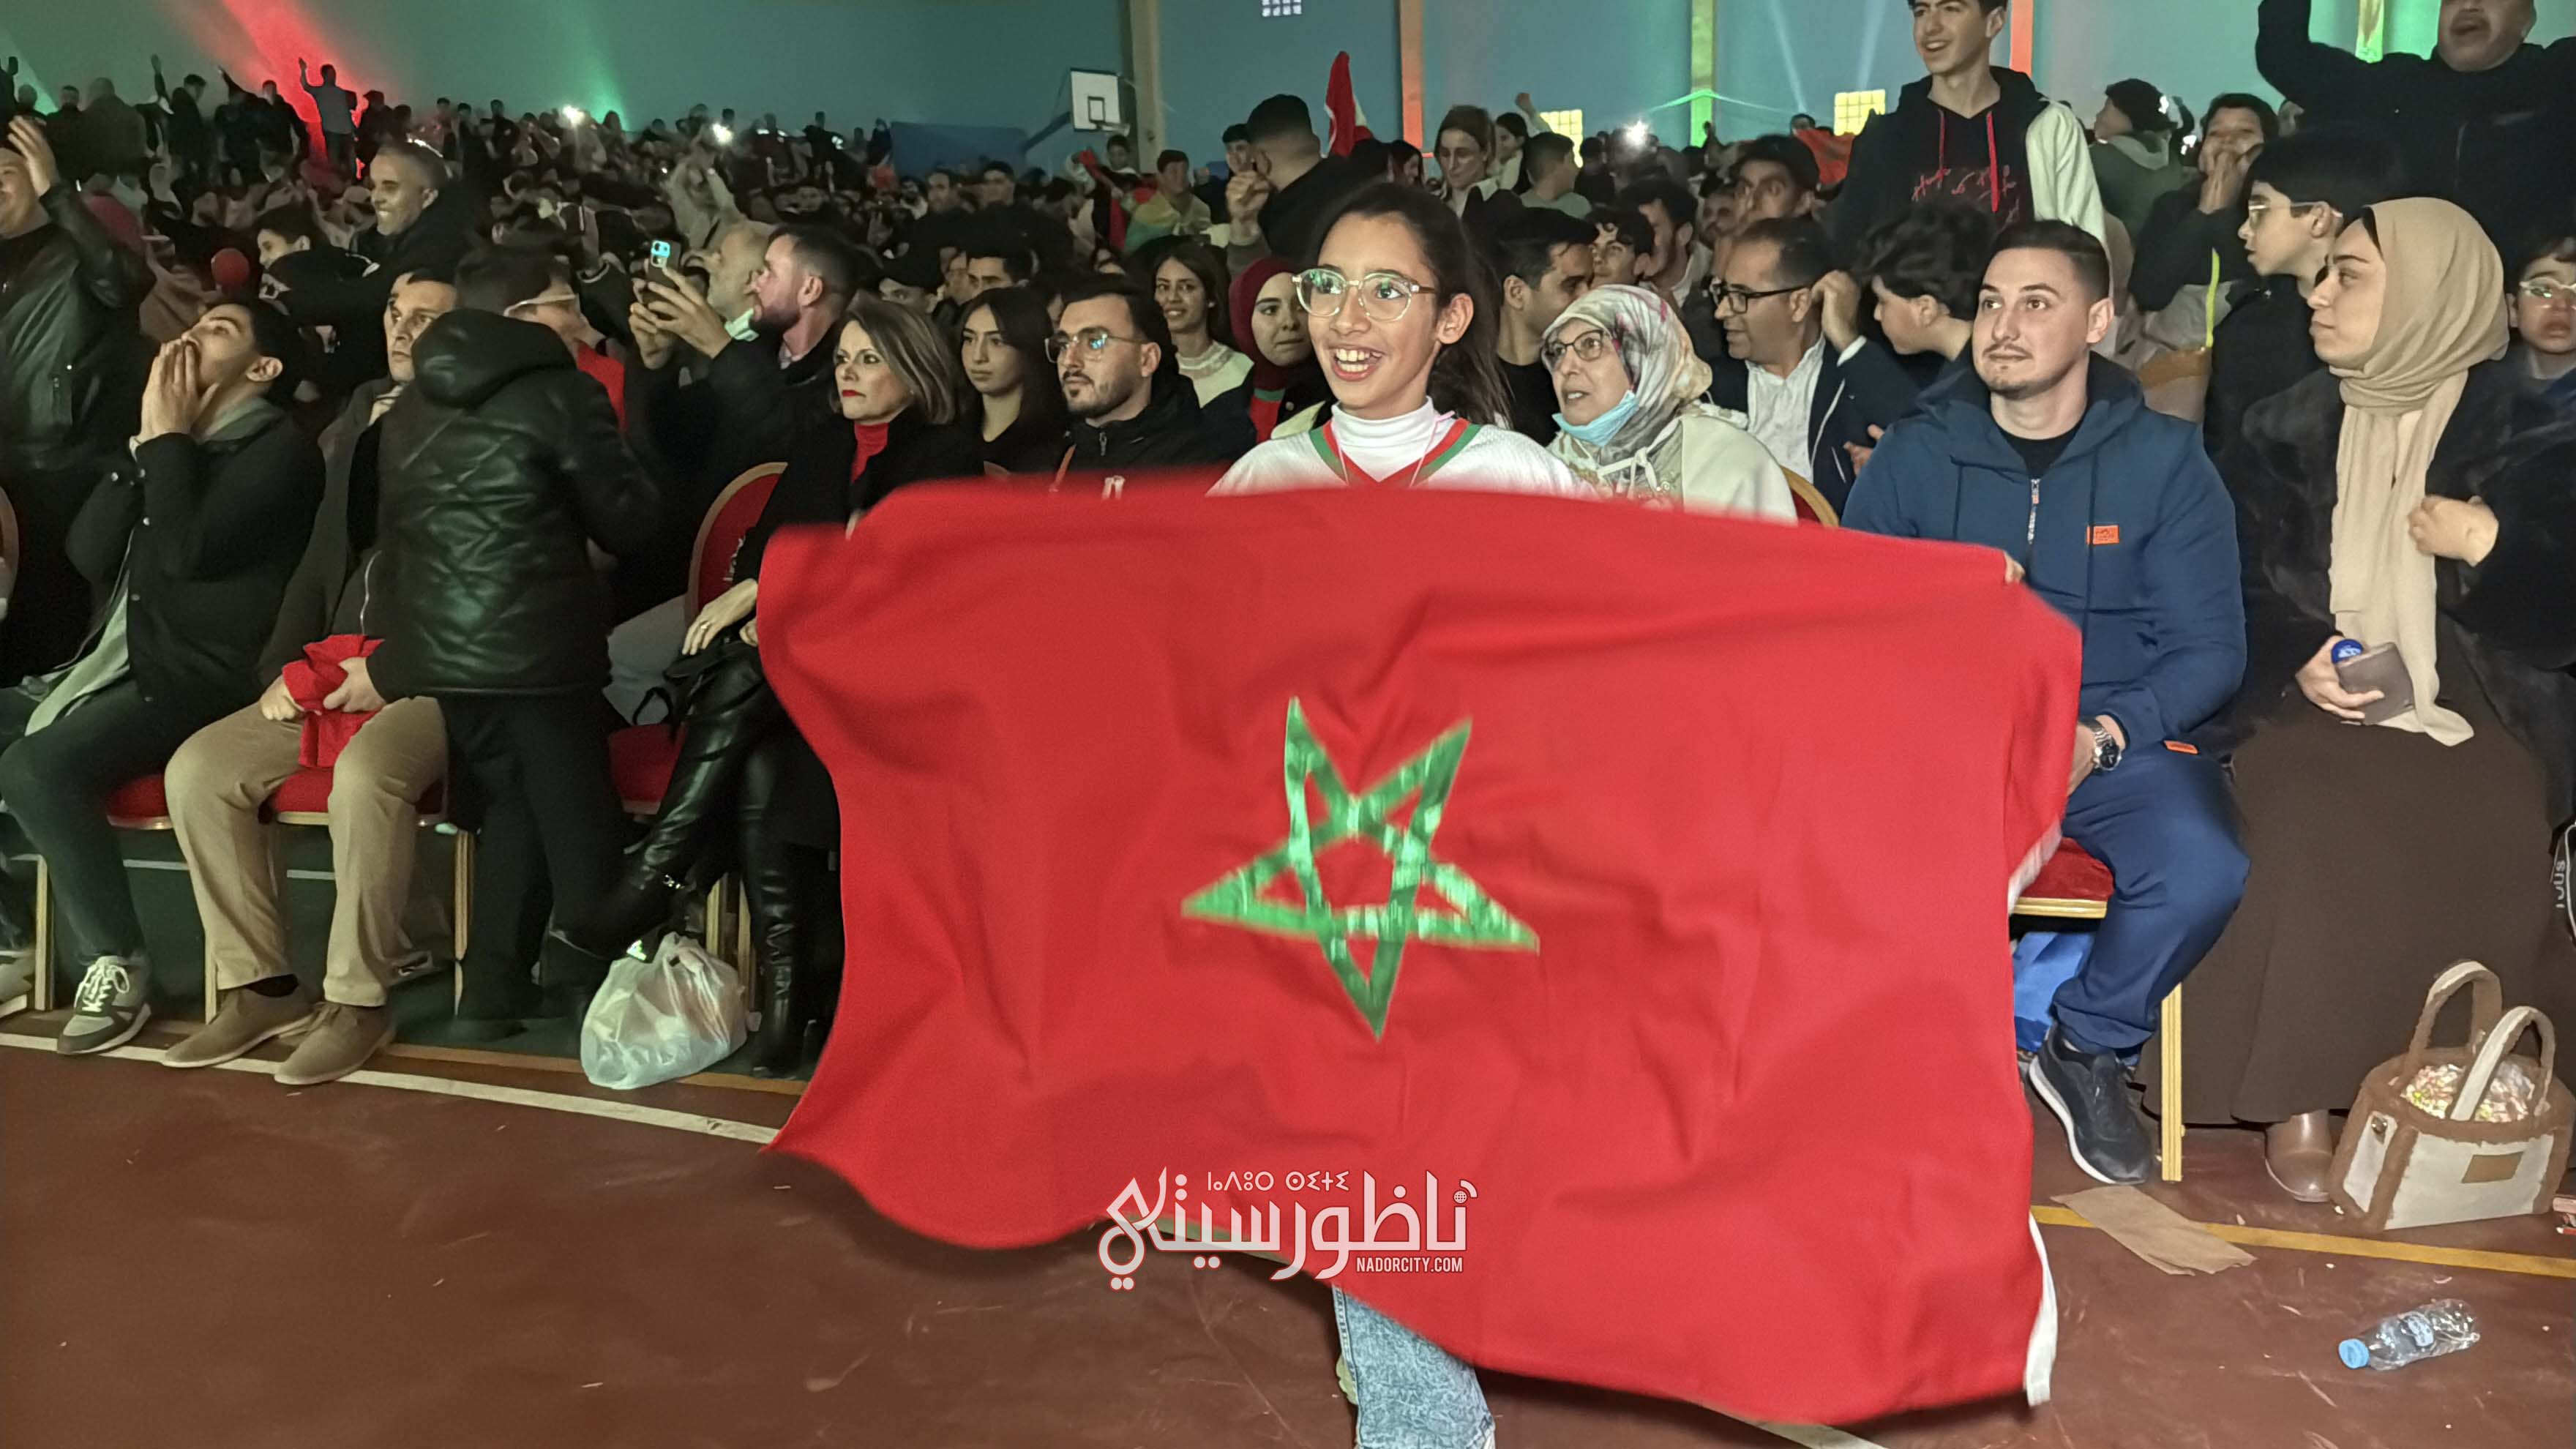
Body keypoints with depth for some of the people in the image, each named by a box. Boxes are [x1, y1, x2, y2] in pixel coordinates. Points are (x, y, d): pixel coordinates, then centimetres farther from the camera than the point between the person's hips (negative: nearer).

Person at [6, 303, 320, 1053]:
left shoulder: (279, 448, -5)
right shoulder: (179, 445, 20)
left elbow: (191, 551, -20)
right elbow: (88, 553, 10)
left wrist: (169, 437, -8)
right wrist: (147, 440, 4)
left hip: (198, 678, -9)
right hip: (115, 662, 9)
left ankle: (116, 964, -18)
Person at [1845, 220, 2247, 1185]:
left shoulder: (2163, 459, 3)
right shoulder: (1914, 454, 6)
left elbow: (2211, 647, -1)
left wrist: (2100, 737, -18)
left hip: (2116, 738, 0)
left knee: (2202, 869, -31)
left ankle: (2089, 1046, 3)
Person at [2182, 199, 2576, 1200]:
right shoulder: (2289, 428, 10)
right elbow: (2232, 591, 8)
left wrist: (2487, 549, -15)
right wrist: (2297, 664, -9)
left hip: (2472, 721, -1)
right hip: (2312, 707, 1)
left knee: (2477, 855, -30)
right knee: (2322, 835, -30)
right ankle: (2298, 1095, -20)